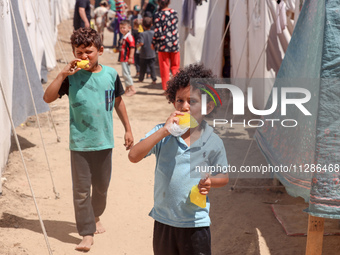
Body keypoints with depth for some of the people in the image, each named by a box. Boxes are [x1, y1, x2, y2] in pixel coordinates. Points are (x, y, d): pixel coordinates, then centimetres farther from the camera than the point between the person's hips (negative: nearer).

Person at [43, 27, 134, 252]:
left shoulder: (110, 74, -2)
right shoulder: (71, 77, -7)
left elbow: (118, 102, 11)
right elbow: (48, 98, -15)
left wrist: (128, 129, 13)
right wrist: (62, 74, -24)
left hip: (104, 142, 2)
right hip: (79, 143, -2)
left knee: (101, 186, 17)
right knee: (81, 190, -2)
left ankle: (96, 217, 43)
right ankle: (87, 233, 6)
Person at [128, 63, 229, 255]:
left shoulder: (213, 142, -6)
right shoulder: (163, 134, -6)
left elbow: (224, 176, 6)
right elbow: (134, 156, -18)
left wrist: (210, 182, -17)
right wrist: (163, 131, -25)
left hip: (196, 223, -2)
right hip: (164, 219, 2)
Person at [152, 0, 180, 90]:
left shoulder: (158, 14, -10)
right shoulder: (174, 12, 2)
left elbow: (157, 32, -12)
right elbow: (176, 28, 7)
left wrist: (153, 43, 0)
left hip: (163, 44, -3)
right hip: (174, 43, 3)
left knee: (165, 67, 6)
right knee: (175, 66, 13)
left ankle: (166, 88, 8)